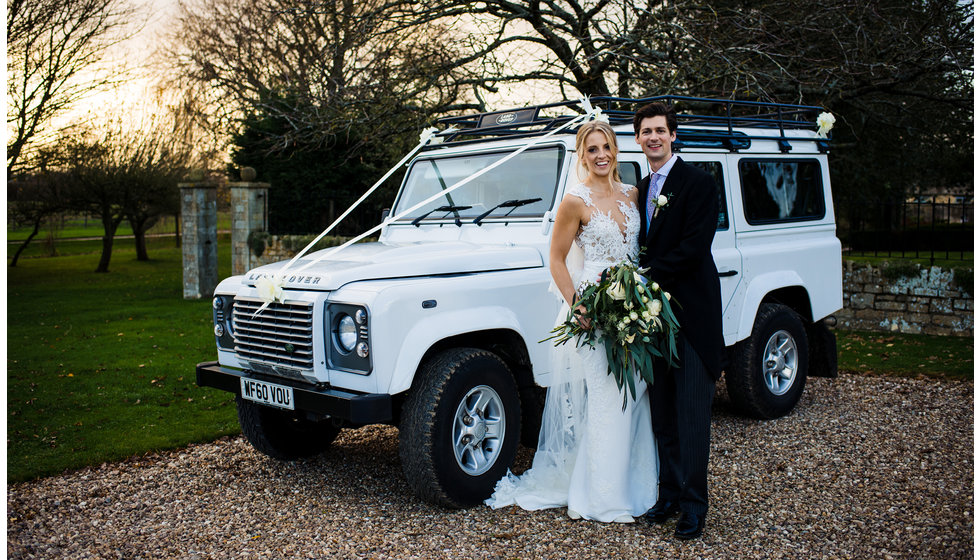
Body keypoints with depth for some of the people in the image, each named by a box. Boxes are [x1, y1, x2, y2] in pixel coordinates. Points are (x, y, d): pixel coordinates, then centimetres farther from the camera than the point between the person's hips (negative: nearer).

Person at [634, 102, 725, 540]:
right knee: (663, 410, 11)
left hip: (692, 311, -7)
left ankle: (694, 504, 5)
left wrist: (649, 277, -17)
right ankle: (670, 492, 22)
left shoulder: (698, 183, -7)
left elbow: (694, 246, -15)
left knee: (692, 413, -3)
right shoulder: (641, 189, 16)